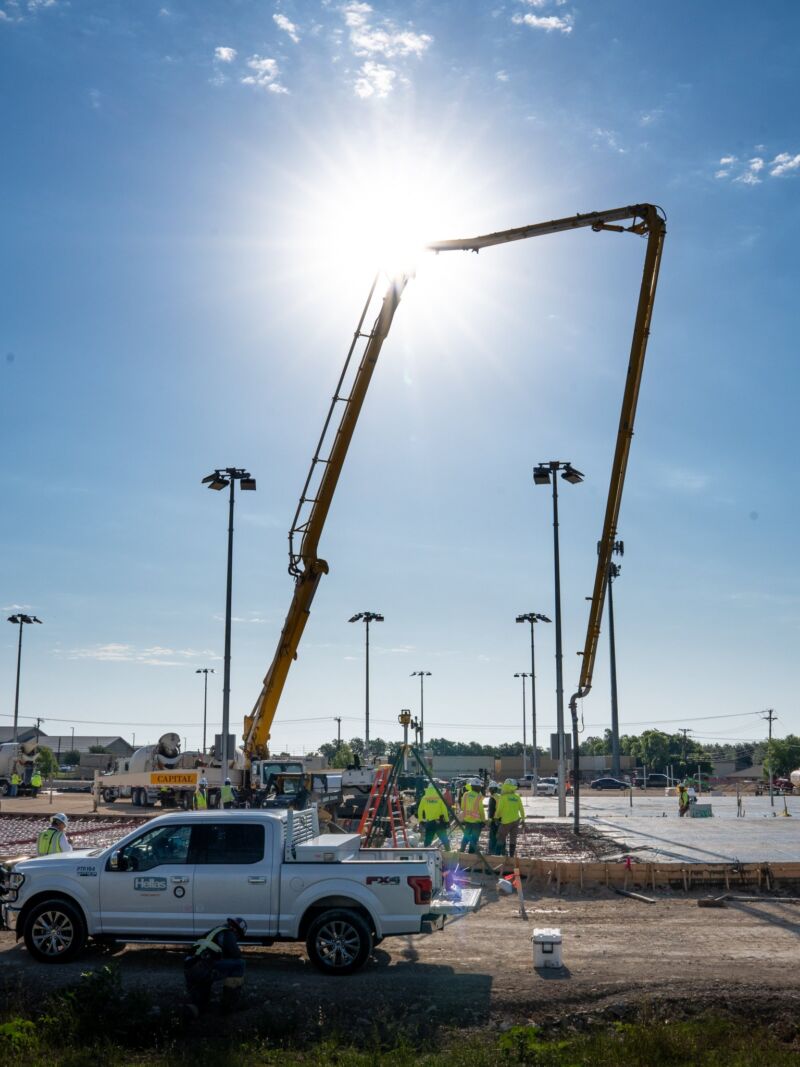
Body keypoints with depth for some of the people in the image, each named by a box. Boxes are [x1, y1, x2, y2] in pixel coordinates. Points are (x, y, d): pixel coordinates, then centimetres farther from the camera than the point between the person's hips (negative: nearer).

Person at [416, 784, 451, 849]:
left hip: (429, 823, 1)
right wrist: (447, 820, 2)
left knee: (428, 841, 7)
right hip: (439, 822, -1)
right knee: (445, 840, 11)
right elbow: (444, 810, -4)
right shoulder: (439, 798, -2)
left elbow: (420, 811, 4)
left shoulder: (424, 799, 2)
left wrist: (420, 821, 13)